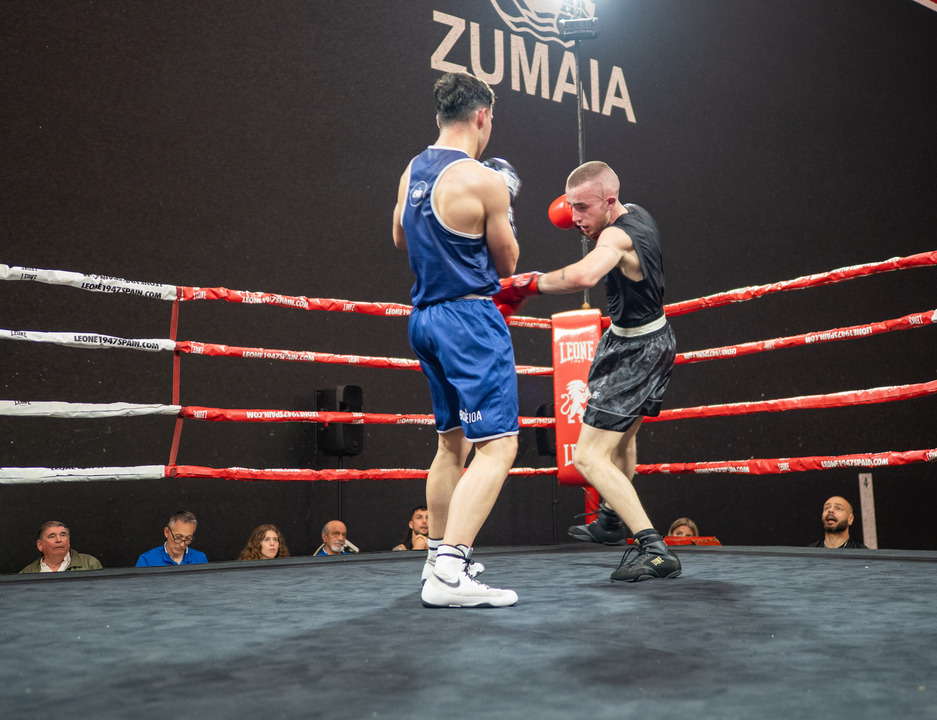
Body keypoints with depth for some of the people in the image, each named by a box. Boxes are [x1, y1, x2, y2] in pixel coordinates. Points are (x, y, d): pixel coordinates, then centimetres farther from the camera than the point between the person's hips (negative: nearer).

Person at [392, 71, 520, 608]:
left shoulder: (412, 172, 10)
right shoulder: (485, 181, -12)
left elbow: (401, 240, 26)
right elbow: (507, 264, -1)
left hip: (426, 317, 9)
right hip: (470, 319, -9)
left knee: (453, 440, 20)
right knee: (497, 444, -10)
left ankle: (441, 554, 29)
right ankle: (449, 574, -19)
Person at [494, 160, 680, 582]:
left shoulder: (617, 236, -28)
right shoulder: (635, 213, 0)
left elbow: (583, 276, -49)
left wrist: (529, 283, -38)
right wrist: (583, 218, 9)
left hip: (636, 352, -11)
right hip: (650, 339, 11)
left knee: (589, 456, -15)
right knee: (621, 434, 30)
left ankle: (653, 548, -20)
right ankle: (611, 515, 52)